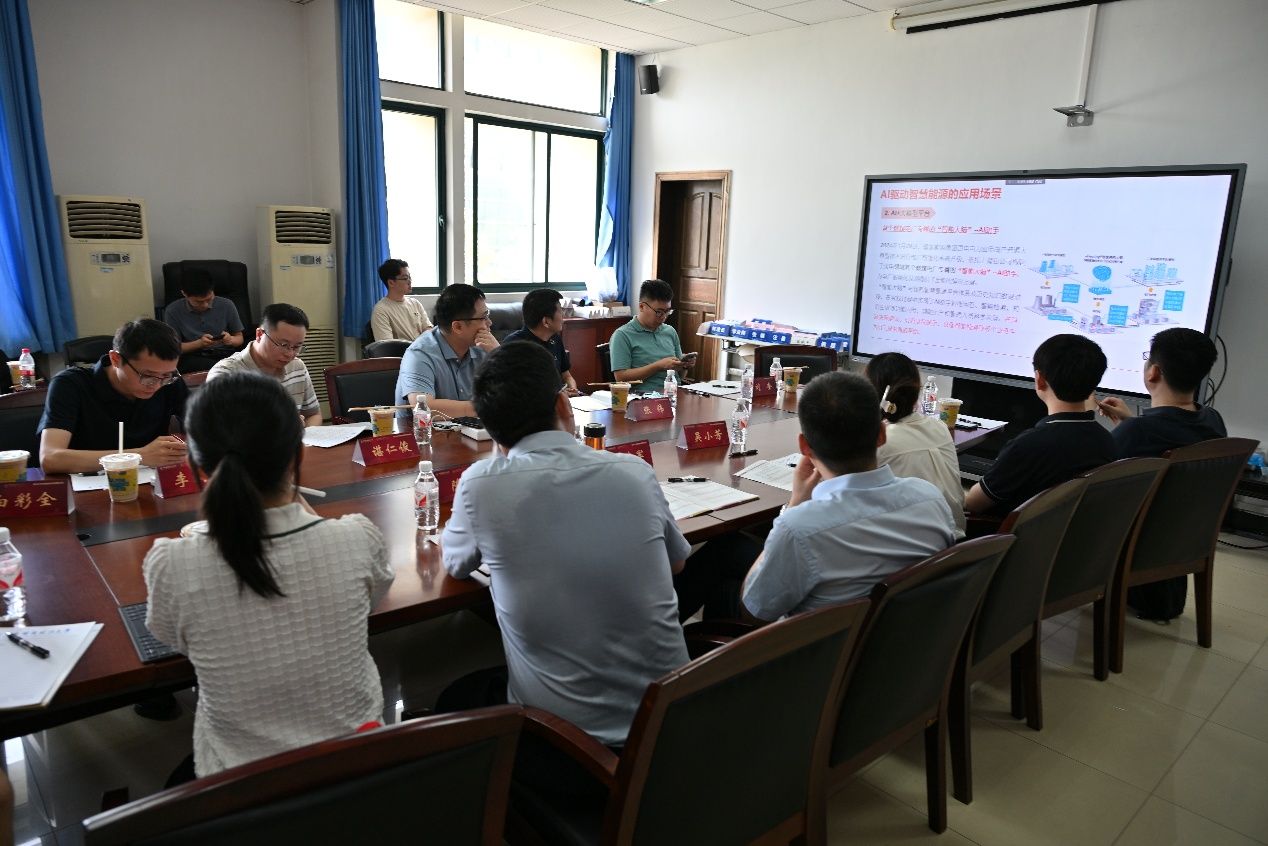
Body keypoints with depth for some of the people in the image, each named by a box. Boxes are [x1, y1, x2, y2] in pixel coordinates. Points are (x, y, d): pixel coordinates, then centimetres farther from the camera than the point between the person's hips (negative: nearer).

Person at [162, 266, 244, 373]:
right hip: (193, 359, -3)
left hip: (226, 355, 4)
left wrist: (231, 340, -11)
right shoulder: (173, 311, 1)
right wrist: (199, 343, -15)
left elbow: (239, 338, 14)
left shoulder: (227, 306, 4)